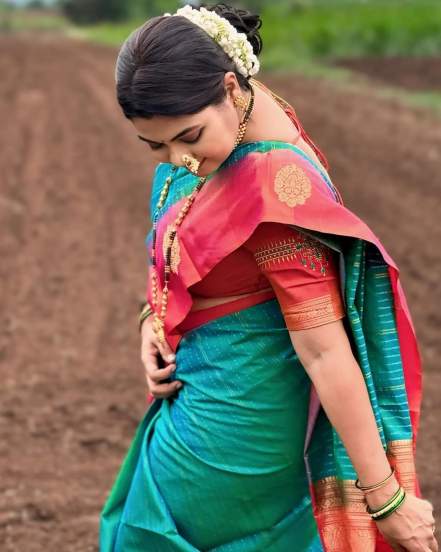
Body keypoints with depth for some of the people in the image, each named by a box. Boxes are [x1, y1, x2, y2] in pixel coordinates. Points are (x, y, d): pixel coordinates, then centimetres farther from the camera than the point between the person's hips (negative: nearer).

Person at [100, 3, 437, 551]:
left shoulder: (272, 183, -32)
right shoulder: (218, 116, -5)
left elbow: (326, 352, -31)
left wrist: (386, 498, -27)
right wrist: (153, 321, -3)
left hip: (233, 416, -8)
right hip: (194, 383, 8)